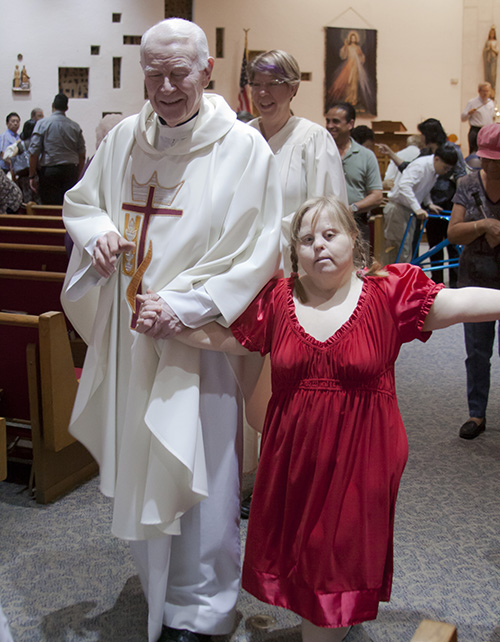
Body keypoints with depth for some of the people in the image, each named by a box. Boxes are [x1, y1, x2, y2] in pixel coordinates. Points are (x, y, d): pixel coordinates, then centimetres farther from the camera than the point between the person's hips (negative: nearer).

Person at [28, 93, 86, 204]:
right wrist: (77, 177, 19)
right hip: (70, 171, 3)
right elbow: (82, 156, 9)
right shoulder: (76, 127, 8)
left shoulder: (42, 123, 0)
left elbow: (34, 153, -5)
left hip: (49, 171, -3)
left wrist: (32, 176, 0)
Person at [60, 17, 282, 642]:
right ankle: (155, 583, 41)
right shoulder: (122, 139, 5)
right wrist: (97, 230, -6)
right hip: (128, 334, 5)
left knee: (196, 470, 2)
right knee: (137, 462, 17)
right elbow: (79, 201, 18)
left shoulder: (243, 148, -10)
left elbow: (257, 252, -12)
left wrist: (189, 304, -20)